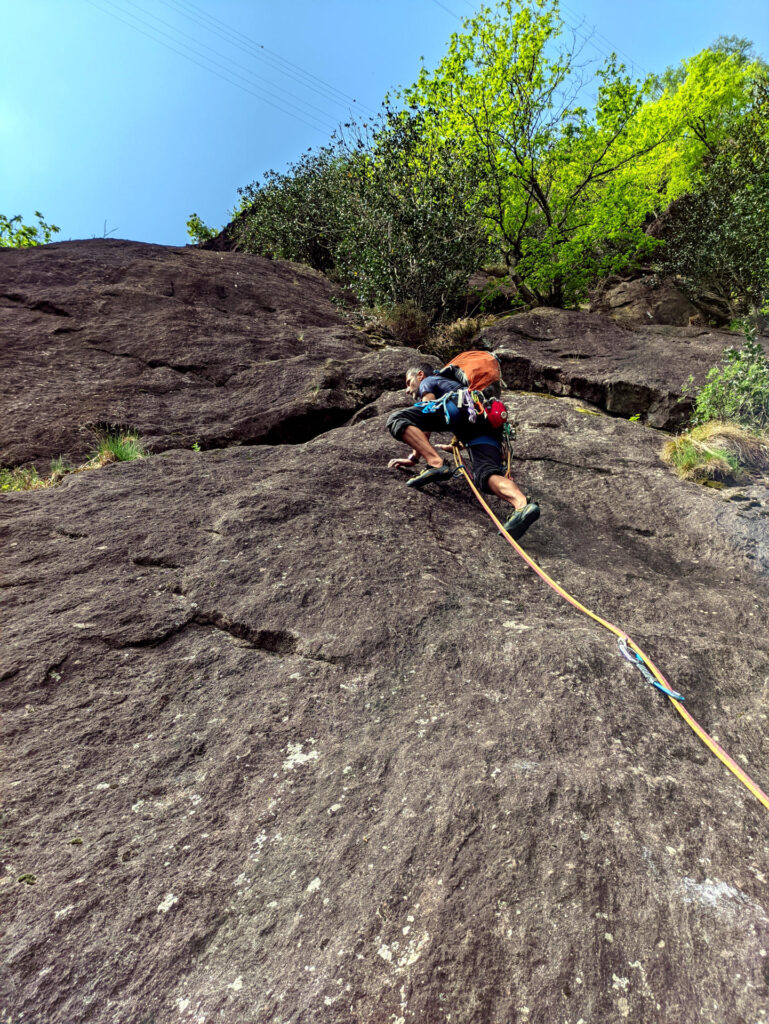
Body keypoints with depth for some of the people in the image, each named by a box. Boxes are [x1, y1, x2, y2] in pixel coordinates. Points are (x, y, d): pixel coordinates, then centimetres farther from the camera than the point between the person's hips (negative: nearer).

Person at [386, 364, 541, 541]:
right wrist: (452, 447, 63)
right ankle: (522, 505, -47)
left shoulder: (428, 382, 27)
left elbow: (426, 421, 13)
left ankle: (436, 463, -26)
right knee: (486, 474, -17)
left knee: (396, 419, -6)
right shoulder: (450, 383, 48)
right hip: (491, 423, 7)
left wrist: (414, 458, 14)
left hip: (462, 408, -7)